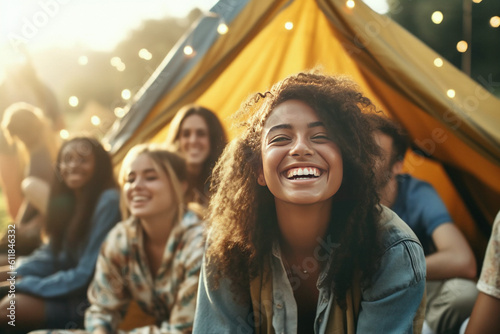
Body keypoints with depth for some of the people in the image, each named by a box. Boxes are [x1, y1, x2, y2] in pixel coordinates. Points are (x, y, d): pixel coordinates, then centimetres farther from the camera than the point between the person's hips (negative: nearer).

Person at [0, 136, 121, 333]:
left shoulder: (109, 202, -19)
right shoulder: (66, 200, 8)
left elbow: (87, 275, -20)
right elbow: (52, 253, 10)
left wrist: (25, 286, -17)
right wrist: (17, 276, -8)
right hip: (69, 292, 8)